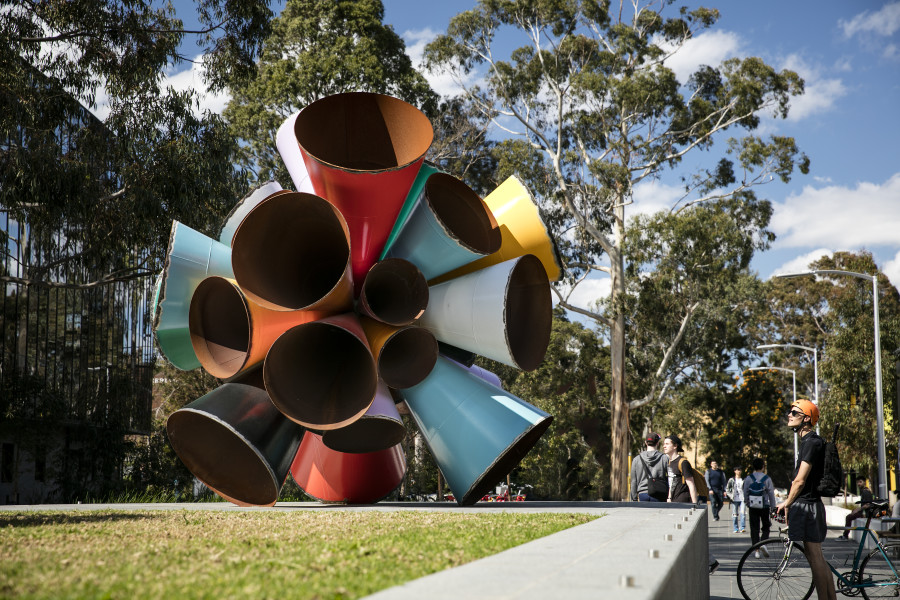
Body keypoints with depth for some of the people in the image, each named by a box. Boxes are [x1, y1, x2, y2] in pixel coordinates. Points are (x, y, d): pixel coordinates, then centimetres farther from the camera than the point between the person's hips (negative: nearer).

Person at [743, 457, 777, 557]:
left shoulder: (748, 478, -2)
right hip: (765, 507, -1)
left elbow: (745, 493, 3)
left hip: (753, 507, 1)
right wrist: (773, 507, 7)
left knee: (754, 529, 6)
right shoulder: (767, 479, -6)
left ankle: (756, 550, 3)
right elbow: (771, 494, -3)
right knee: (766, 527, 12)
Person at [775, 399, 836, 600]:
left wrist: (787, 504, -9)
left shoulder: (811, 442, -15)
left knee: (814, 557, -7)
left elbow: (800, 480, -18)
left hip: (807, 506, -10)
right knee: (818, 557, 11)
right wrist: (787, 502, 20)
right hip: (807, 504, 10)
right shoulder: (809, 441, 17)